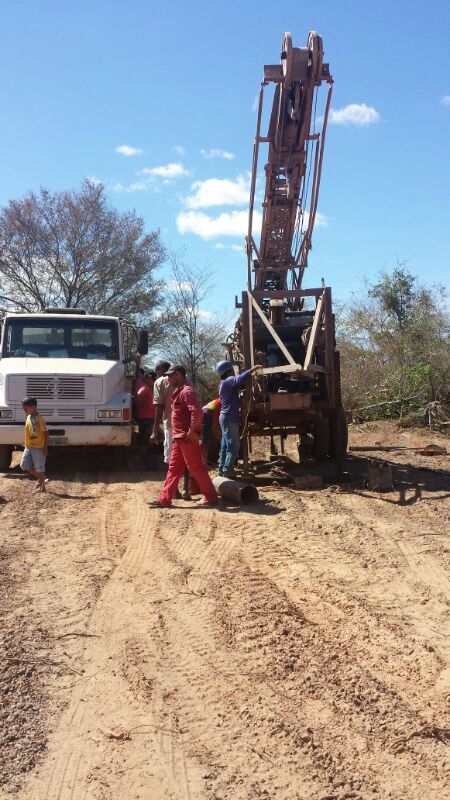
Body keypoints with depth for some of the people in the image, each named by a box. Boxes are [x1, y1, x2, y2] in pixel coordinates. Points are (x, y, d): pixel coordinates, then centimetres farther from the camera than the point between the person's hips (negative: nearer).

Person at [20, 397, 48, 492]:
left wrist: (45, 448, -16)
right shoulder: (28, 417, 7)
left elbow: (46, 433, -15)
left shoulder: (39, 419, -16)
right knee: (24, 465, 6)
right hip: (28, 447, 8)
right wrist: (26, 444, 18)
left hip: (38, 447, -8)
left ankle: (42, 486, 15)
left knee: (39, 468, 1)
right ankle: (40, 478, 24)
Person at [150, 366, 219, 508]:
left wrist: (191, 431, -22)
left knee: (196, 468, -3)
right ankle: (165, 499, 14)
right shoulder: (178, 392, 17)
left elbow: (197, 412, -28)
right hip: (179, 438, 10)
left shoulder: (187, 391, -16)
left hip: (188, 438, -10)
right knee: (173, 468, 10)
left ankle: (211, 497, 6)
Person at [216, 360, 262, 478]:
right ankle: (227, 471, -7)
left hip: (225, 417, 10)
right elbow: (241, 378, -33)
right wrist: (254, 369, -27)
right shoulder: (229, 381, -14)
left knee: (225, 446, 13)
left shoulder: (223, 383, 17)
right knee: (234, 446, -7)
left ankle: (222, 469, 16)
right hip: (230, 418, -10)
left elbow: (239, 382, 21)